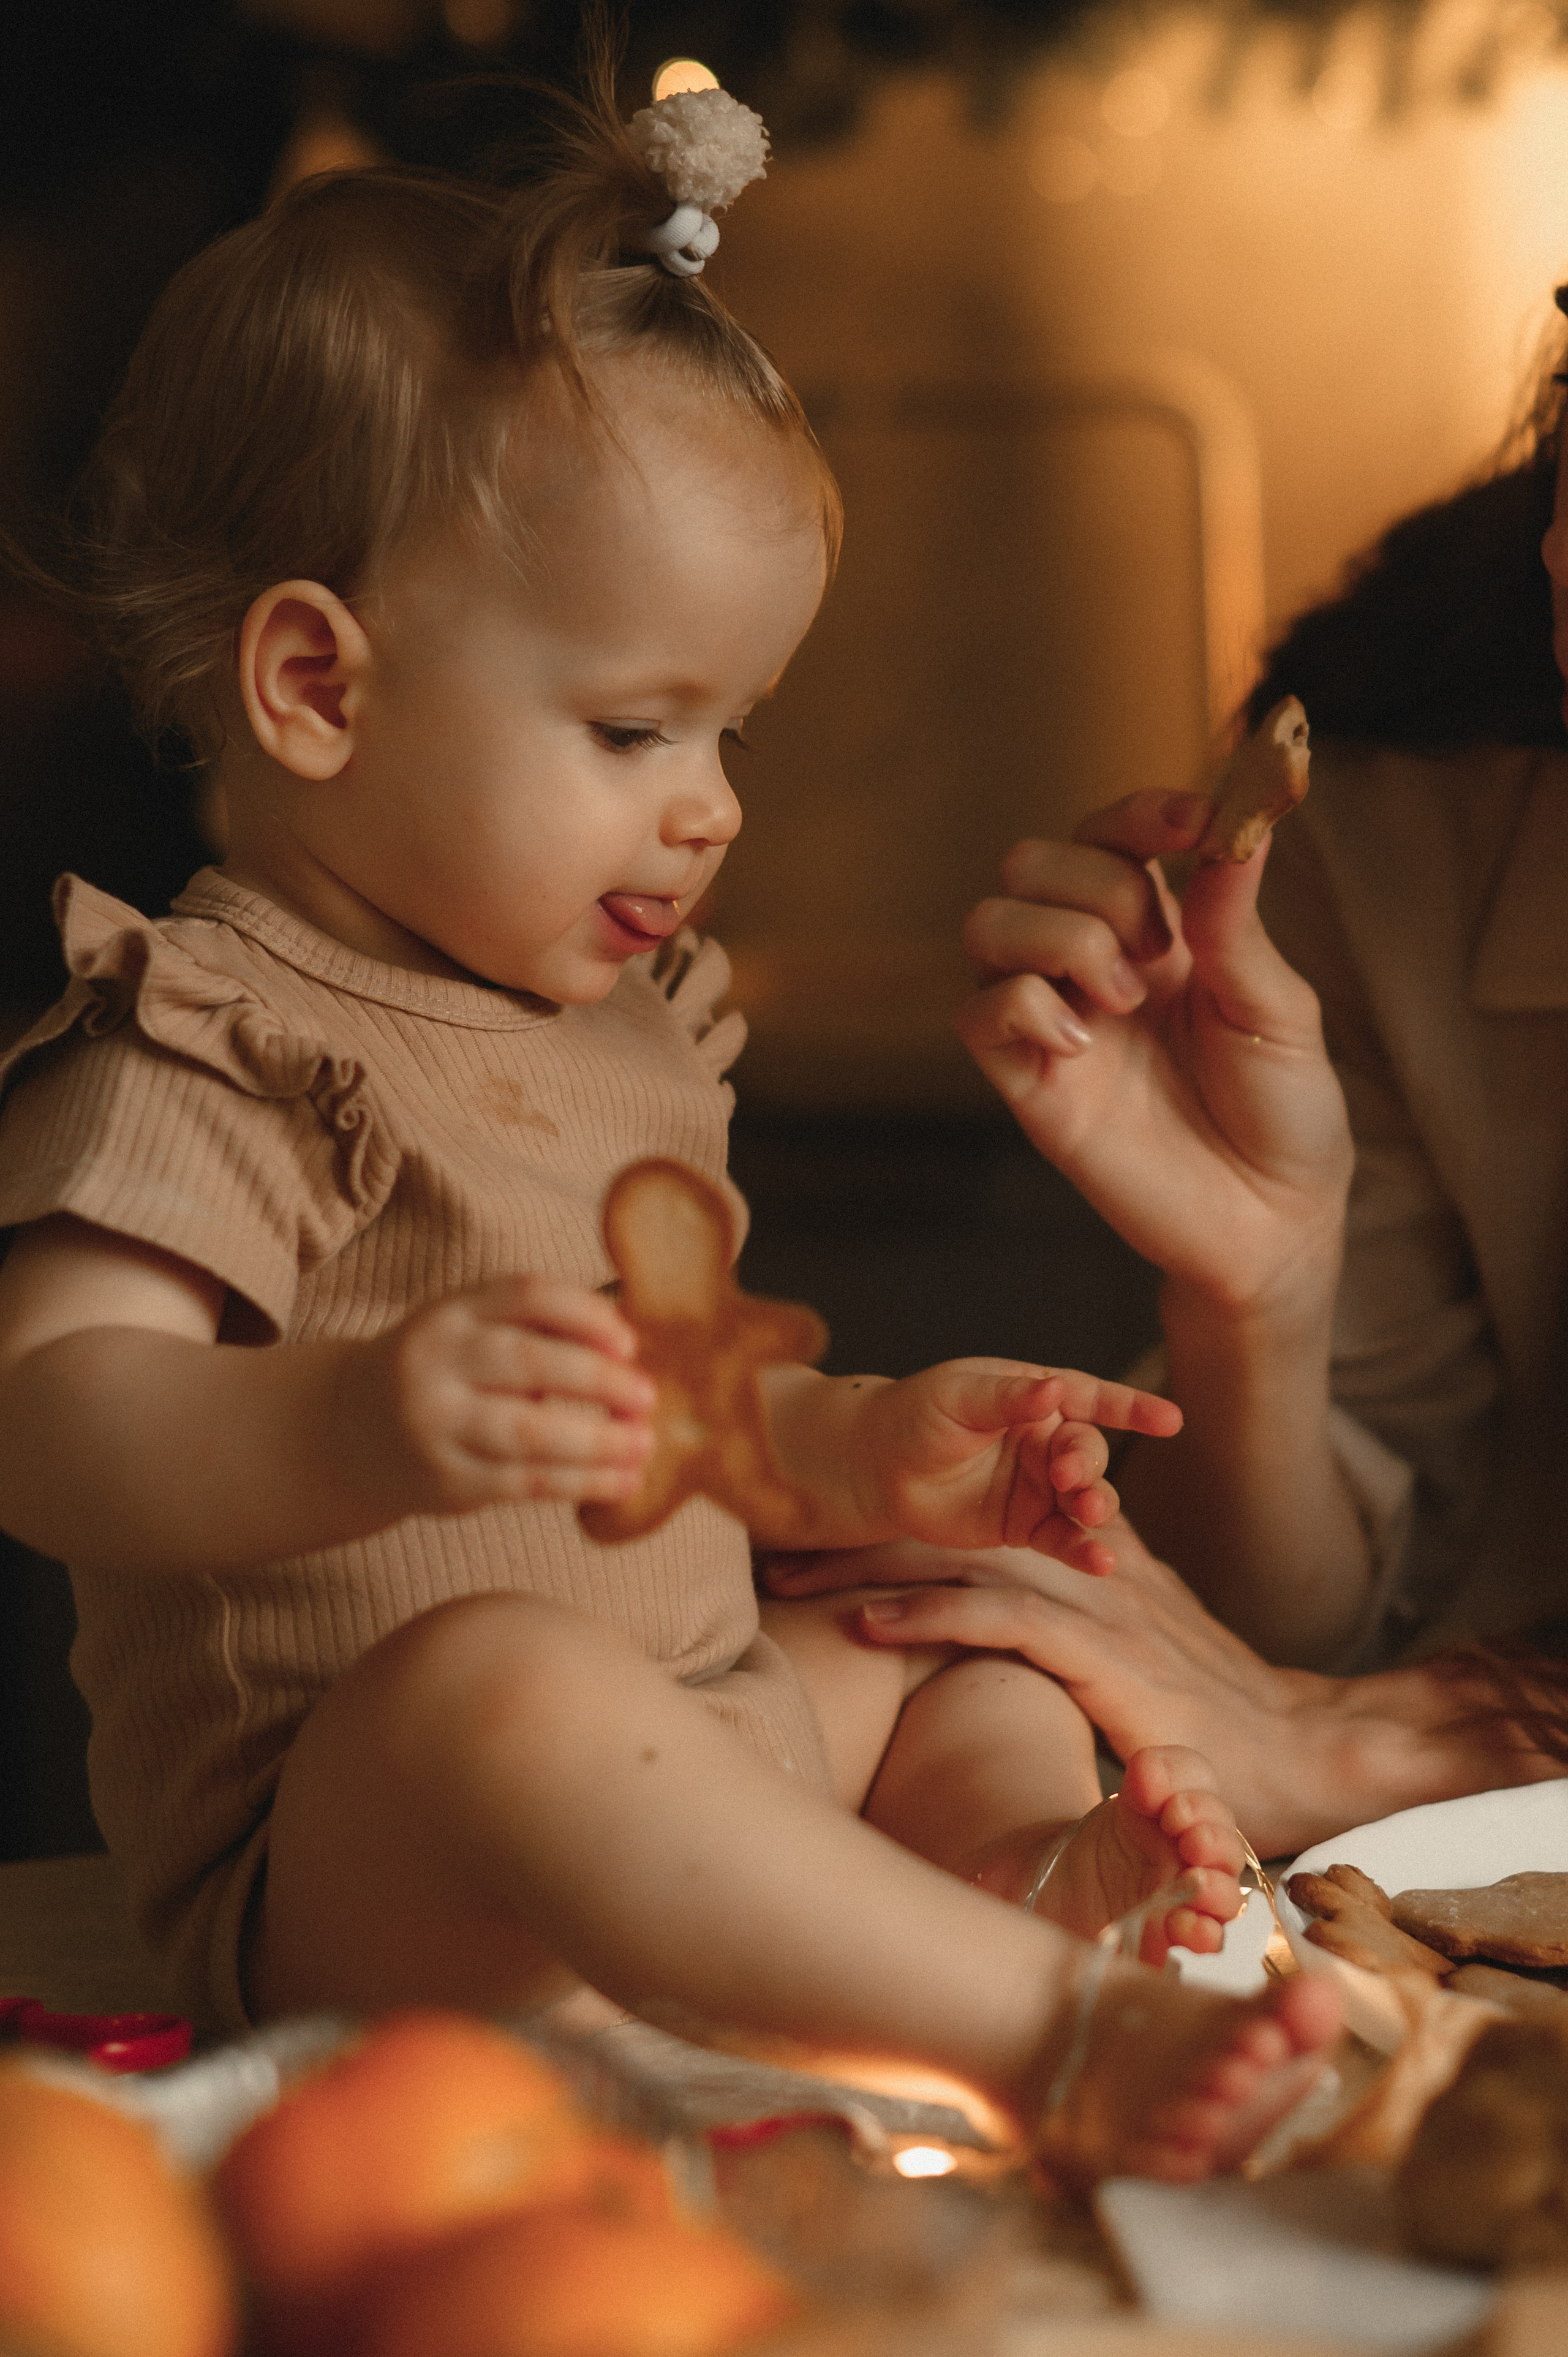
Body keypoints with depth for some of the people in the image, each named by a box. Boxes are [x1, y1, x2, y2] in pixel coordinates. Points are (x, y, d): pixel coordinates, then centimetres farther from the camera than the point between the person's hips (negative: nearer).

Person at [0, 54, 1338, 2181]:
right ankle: (1058, 2038, -41)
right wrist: (358, 1430, -46)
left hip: (699, 1742, 10)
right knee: (504, 1681, -39)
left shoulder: (621, 1031, 18)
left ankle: (1044, 1870, -16)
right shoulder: (213, 1048, -13)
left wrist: (864, 1451, 13)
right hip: (349, 1855, -10)